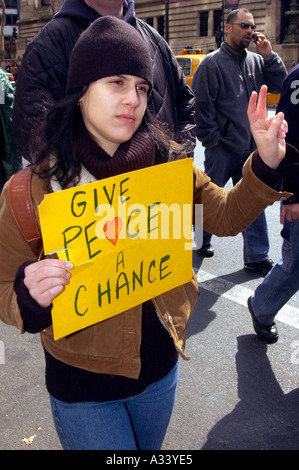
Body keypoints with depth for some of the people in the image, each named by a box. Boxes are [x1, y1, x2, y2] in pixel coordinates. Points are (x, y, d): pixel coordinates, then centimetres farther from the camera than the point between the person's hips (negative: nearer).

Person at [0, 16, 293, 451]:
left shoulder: (167, 164, -9)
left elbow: (226, 216, 1)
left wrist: (266, 164, -15)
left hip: (160, 367, 4)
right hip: (82, 385, -4)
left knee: (147, 450, 28)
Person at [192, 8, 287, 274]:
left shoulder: (257, 61, 10)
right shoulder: (213, 63, -7)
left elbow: (279, 85, 7)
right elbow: (201, 104, -11)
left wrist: (269, 56, -3)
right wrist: (211, 139, -11)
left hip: (250, 147, 5)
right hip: (222, 148, -5)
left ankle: (257, 256, 15)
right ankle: (201, 240, 33)